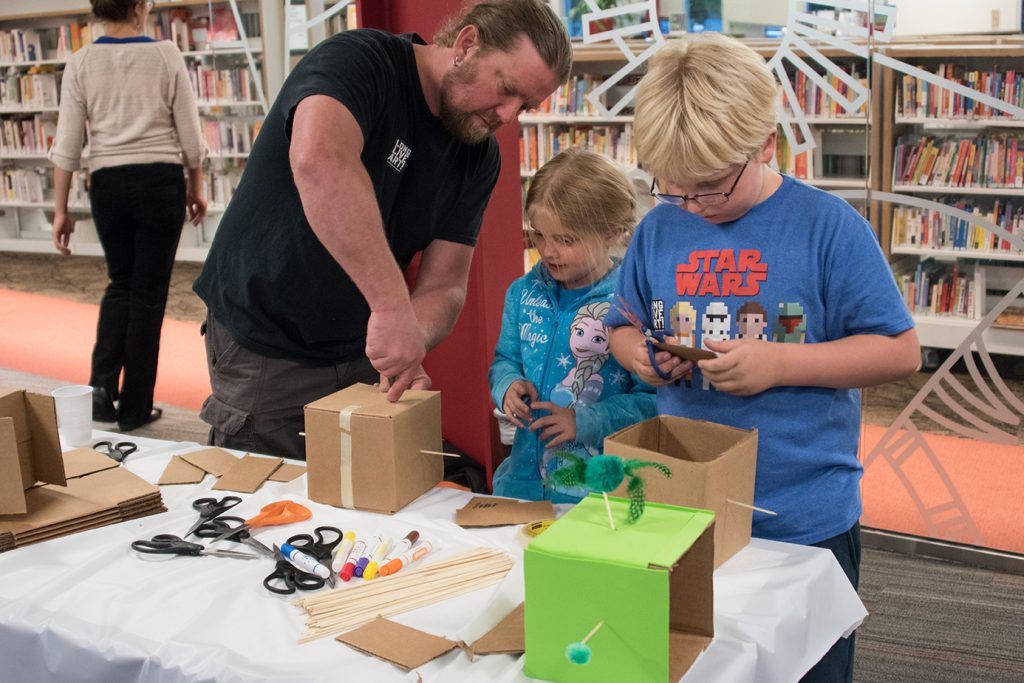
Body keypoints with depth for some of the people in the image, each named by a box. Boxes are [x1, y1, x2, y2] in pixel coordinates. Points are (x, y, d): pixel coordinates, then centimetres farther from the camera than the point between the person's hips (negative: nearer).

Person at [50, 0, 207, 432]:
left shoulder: (81, 63, -1)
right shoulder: (166, 56, -4)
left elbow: (66, 145, -1)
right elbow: (190, 136, -1)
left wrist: (61, 210, 5)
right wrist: (196, 189, 13)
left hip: (108, 185, 2)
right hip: (161, 182, -2)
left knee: (120, 285, 21)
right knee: (148, 293, 8)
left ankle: (102, 385, 5)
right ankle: (135, 408, 14)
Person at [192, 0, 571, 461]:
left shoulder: (479, 155, -1)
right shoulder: (359, 60, -21)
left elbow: (444, 285, -5)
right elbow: (318, 158, -43)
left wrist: (408, 349, -26)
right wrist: (393, 305, -48)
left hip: (364, 353, 6)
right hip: (266, 350, -5)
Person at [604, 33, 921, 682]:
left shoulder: (827, 226, -11)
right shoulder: (659, 228, 1)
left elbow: (900, 351, -10)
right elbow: (622, 328, 14)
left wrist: (777, 364, -21)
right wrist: (640, 354, -10)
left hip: (806, 523, -3)